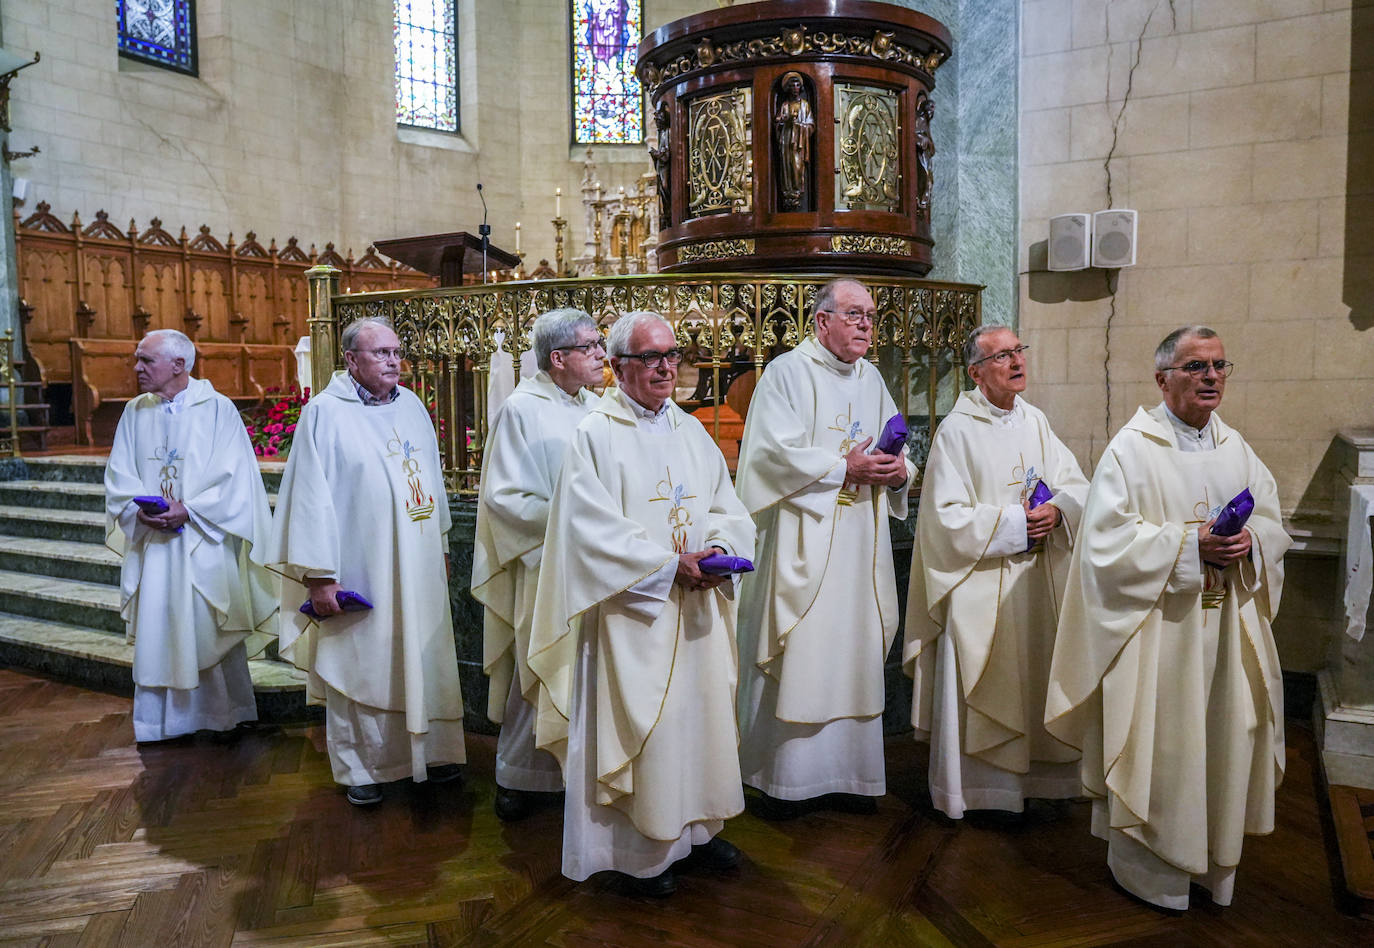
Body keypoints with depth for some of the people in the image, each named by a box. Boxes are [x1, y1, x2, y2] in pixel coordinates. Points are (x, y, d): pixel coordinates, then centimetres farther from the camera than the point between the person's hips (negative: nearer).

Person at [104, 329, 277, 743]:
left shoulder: (217, 409, -5)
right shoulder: (135, 412, 9)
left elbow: (233, 476, -10)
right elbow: (119, 476, 8)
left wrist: (189, 511, -18)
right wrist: (139, 510, -11)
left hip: (204, 544, -4)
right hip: (152, 544, 4)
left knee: (210, 629, 4)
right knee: (155, 630, 7)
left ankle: (222, 714, 20)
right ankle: (159, 721, 19)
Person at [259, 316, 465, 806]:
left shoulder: (411, 406, 9)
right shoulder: (325, 413, -9)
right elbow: (311, 497, -12)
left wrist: (442, 544, 17)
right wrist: (319, 575, -14)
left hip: (417, 564, 5)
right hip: (360, 570, -5)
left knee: (424, 657, 13)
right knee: (360, 665, 7)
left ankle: (430, 749, 29)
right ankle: (360, 767, 24)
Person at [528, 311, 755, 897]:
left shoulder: (691, 431, 11)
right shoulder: (596, 434, -8)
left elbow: (728, 507, 11)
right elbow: (595, 529, -16)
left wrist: (719, 548, -10)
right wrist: (671, 564, -19)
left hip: (698, 607, 6)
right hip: (632, 611, -6)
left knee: (701, 712, 14)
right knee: (637, 722, 2)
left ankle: (696, 825, 33)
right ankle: (638, 851, 19)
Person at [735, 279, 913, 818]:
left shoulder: (870, 379, 16)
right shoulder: (787, 373, -4)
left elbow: (895, 449, 17)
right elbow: (776, 452, -15)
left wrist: (897, 470, -5)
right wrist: (844, 468, -16)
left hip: (861, 545, 6)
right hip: (803, 543, -6)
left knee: (854, 652, 8)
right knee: (797, 656, -3)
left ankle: (845, 773, 20)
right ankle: (785, 778, 9)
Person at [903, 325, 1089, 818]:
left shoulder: (1035, 421, 9)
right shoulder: (957, 430, -10)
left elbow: (1078, 485, 8)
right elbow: (947, 516, -15)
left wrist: (1056, 510, -12)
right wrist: (1014, 524, -17)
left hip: (1039, 581, 6)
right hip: (981, 587, -6)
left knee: (1035, 680, 12)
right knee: (981, 687, 2)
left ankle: (1035, 778, 28)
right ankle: (973, 788, 17)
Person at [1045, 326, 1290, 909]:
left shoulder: (1234, 447, 10)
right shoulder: (1131, 449, -9)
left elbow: (1274, 523, 13)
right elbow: (1106, 542, -15)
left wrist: (1249, 541, -9)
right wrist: (1190, 544, -20)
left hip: (1226, 625, 6)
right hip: (1158, 630, -6)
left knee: (1224, 738, 12)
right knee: (1157, 745, 2)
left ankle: (1214, 860, 31)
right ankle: (1148, 867, 21)